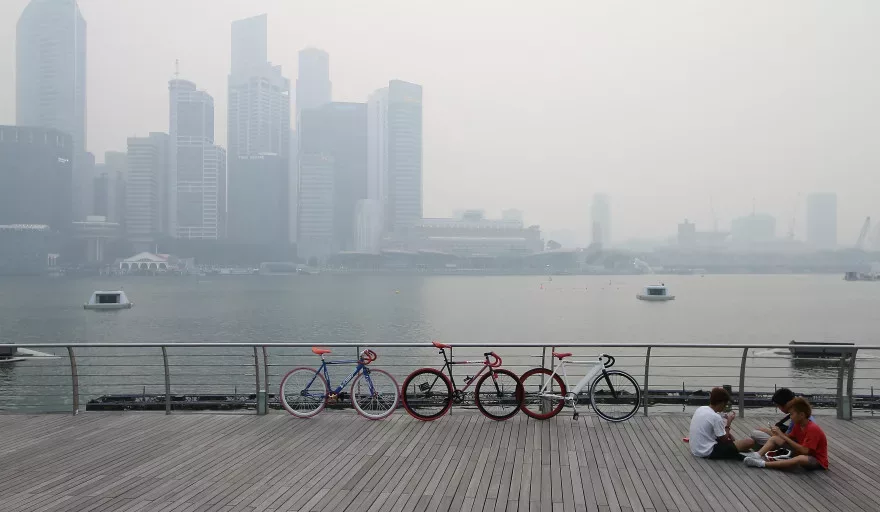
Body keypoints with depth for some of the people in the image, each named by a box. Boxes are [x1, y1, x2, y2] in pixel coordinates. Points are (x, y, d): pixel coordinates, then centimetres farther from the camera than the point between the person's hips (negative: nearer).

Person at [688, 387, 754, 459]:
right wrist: (729, 422, -1)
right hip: (709, 453, -9)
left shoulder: (699, 409, 5)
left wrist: (724, 420, 12)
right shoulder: (715, 417, -19)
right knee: (749, 441, -12)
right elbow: (724, 440, -10)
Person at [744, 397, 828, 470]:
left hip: (817, 461, -9)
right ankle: (758, 455, -21)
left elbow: (804, 451, -30)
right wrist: (780, 433, -13)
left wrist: (783, 436, -28)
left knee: (801, 459, -45)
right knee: (774, 439, 3)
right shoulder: (798, 425, 2)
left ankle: (763, 464, -46)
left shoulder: (813, 429, -24)